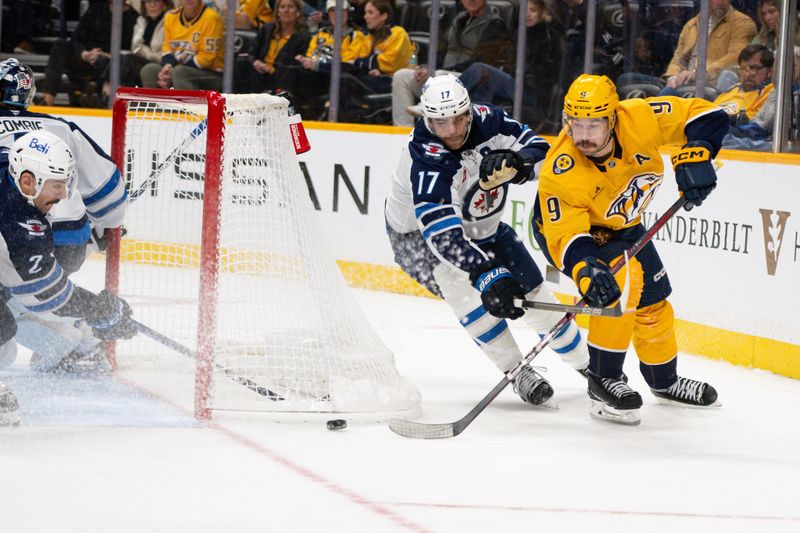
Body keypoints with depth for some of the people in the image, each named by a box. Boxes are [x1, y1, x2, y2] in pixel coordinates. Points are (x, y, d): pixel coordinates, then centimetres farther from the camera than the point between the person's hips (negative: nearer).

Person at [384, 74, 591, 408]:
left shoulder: (487, 121, -22)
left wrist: (515, 162, -37)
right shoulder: (425, 159, -38)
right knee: (461, 286, -32)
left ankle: (587, 365, 28)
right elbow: (443, 235, -46)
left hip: (481, 226, 5)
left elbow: (539, 151, -13)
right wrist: (487, 275, -57)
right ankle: (519, 373, -20)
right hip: (417, 234, -5)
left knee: (534, 296, 5)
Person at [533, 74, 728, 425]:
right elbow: (566, 235, -38)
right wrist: (586, 269, -56)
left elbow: (704, 116, -24)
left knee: (653, 304, 15)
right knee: (623, 280, -30)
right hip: (564, 225, -6)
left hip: (622, 224, 6)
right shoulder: (560, 174, -39)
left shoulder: (638, 119, -32)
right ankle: (603, 381, -19)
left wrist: (695, 154, -41)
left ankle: (664, 379, 41)